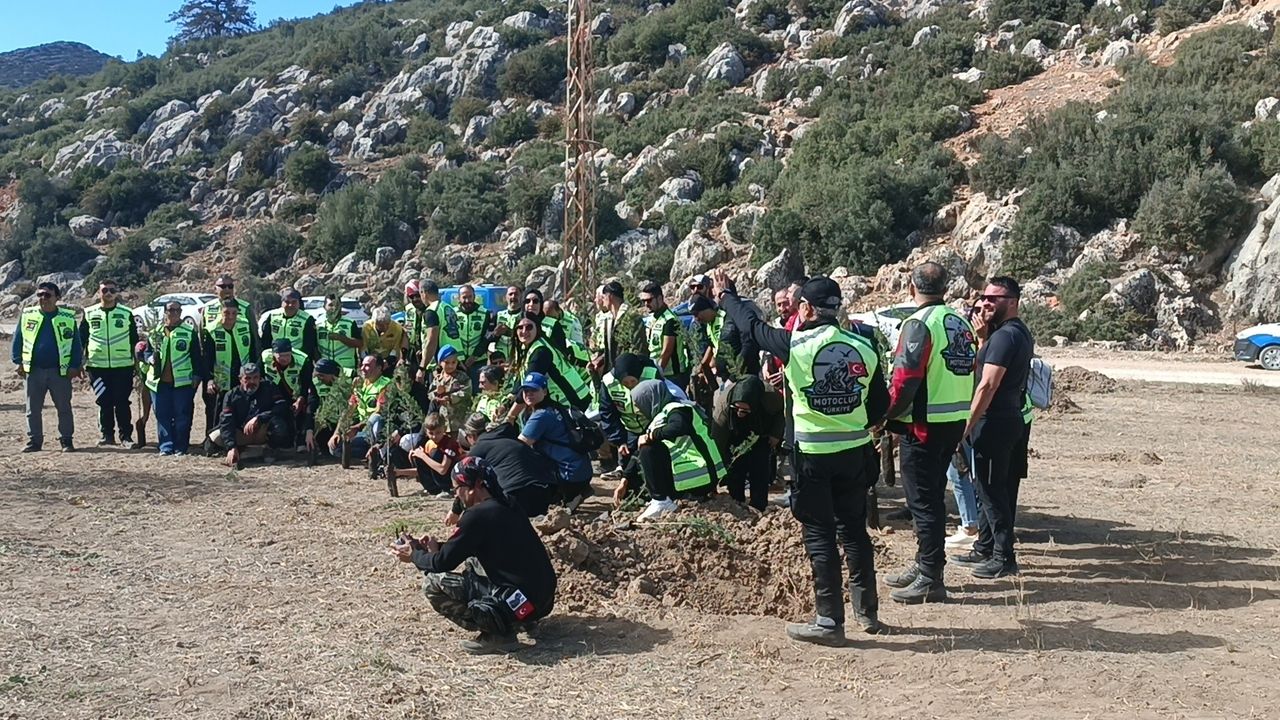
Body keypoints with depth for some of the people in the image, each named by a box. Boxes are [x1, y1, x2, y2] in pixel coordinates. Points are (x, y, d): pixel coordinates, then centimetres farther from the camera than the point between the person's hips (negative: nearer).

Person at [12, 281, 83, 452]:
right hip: (33, 370, 2)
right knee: (33, 408, 8)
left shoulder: (68, 317, 0)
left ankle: (66, 440, 13)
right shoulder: (26, 315, 5)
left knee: (64, 407, 4)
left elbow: (76, 343, 3)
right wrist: (19, 362, 2)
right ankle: (34, 440, 17)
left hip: (60, 371, -2)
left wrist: (75, 365, -3)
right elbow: (18, 340, 9)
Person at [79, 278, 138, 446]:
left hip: (123, 365, -1)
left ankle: (126, 436, 7)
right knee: (104, 402, 4)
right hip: (98, 365, 1)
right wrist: (80, 362, 8)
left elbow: (134, 339, 10)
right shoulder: (89, 314, 6)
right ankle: (107, 435, 14)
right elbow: (81, 339, 13)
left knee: (122, 402, 0)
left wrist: (137, 362, 7)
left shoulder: (126, 313, 5)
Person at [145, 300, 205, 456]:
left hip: (183, 382, -3)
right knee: (162, 415, 3)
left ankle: (181, 447, 5)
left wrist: (197, 375, -4)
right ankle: (166, 446, 8)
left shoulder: (189, 332, 3)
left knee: (182, 416, -2)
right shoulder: (155, 332, 11)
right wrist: (151, 358, -2)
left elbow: (196, 356, 3)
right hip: (160, 381, 3)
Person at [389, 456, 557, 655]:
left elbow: (443, 563, -6)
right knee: (473, 562, 28)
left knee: (433, 584, -2)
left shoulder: (478, 515, -12)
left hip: (521, 604, -9)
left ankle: (497, 634, -5)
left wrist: (414, 555, 12)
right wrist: (437, 547, 22)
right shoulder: (507, 508, 13)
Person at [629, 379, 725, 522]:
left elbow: (680, 428, -36)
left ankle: (662, 501, -14)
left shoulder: (675, 409, -11)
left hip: (701, 475, -10)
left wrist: (651, 436, -23)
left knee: (648, 450, -17)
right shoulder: (662, 414, 17)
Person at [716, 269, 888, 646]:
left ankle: (829, 621, 6)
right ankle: (867, 611, 26)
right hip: (856, 451, 5)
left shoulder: (795, 344, -11)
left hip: (813, 454, -4)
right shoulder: (863, 348, 0)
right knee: (854, 529, 16)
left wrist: (726, 295, 23)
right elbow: (881, 404, 6)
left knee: (819, 535, 3)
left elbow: (752, 325, 5)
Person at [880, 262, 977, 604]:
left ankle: (930, 580, 2)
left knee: (923, 500, -2)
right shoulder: (961, 323, 11)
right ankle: (924, 566, 29)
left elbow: (905, 379, -20)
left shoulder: (920, 323, -14)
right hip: (956, 421, 9)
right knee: (933, 495, 18)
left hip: (924, 425, -8)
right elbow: (969, 372, 15)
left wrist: (886, 415, -8)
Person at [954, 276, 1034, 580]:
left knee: (992, 490, -3)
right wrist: (984, 337, 7)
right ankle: (985, 549, 27)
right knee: (991, 488, 17)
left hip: (994, 423, -10)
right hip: (1011, 420, 10)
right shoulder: (1020, 333, 15)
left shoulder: (1004, 335, -17)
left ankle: (1004, 558, 3)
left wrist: (968, 425, -19)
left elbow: (988, 384, -22)